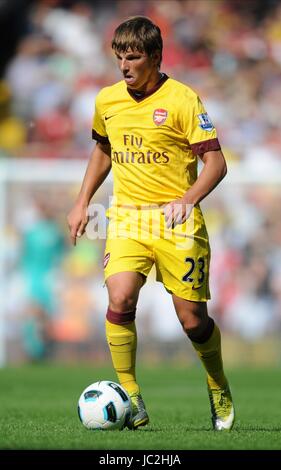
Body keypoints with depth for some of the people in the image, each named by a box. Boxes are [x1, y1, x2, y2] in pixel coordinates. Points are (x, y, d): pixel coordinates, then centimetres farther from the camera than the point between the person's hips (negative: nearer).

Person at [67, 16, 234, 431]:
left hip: (176, 221, -3)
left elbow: (216, 162, -10)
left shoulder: (181, 99, -9)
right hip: (126, 216, 3)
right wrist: (82, 202, 20)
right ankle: (130, 399, -10)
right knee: (120, 299, -19)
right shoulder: (106, 101, 7)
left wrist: (187, 200, -26)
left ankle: (219, 391, 26)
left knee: (192, 319, -1)